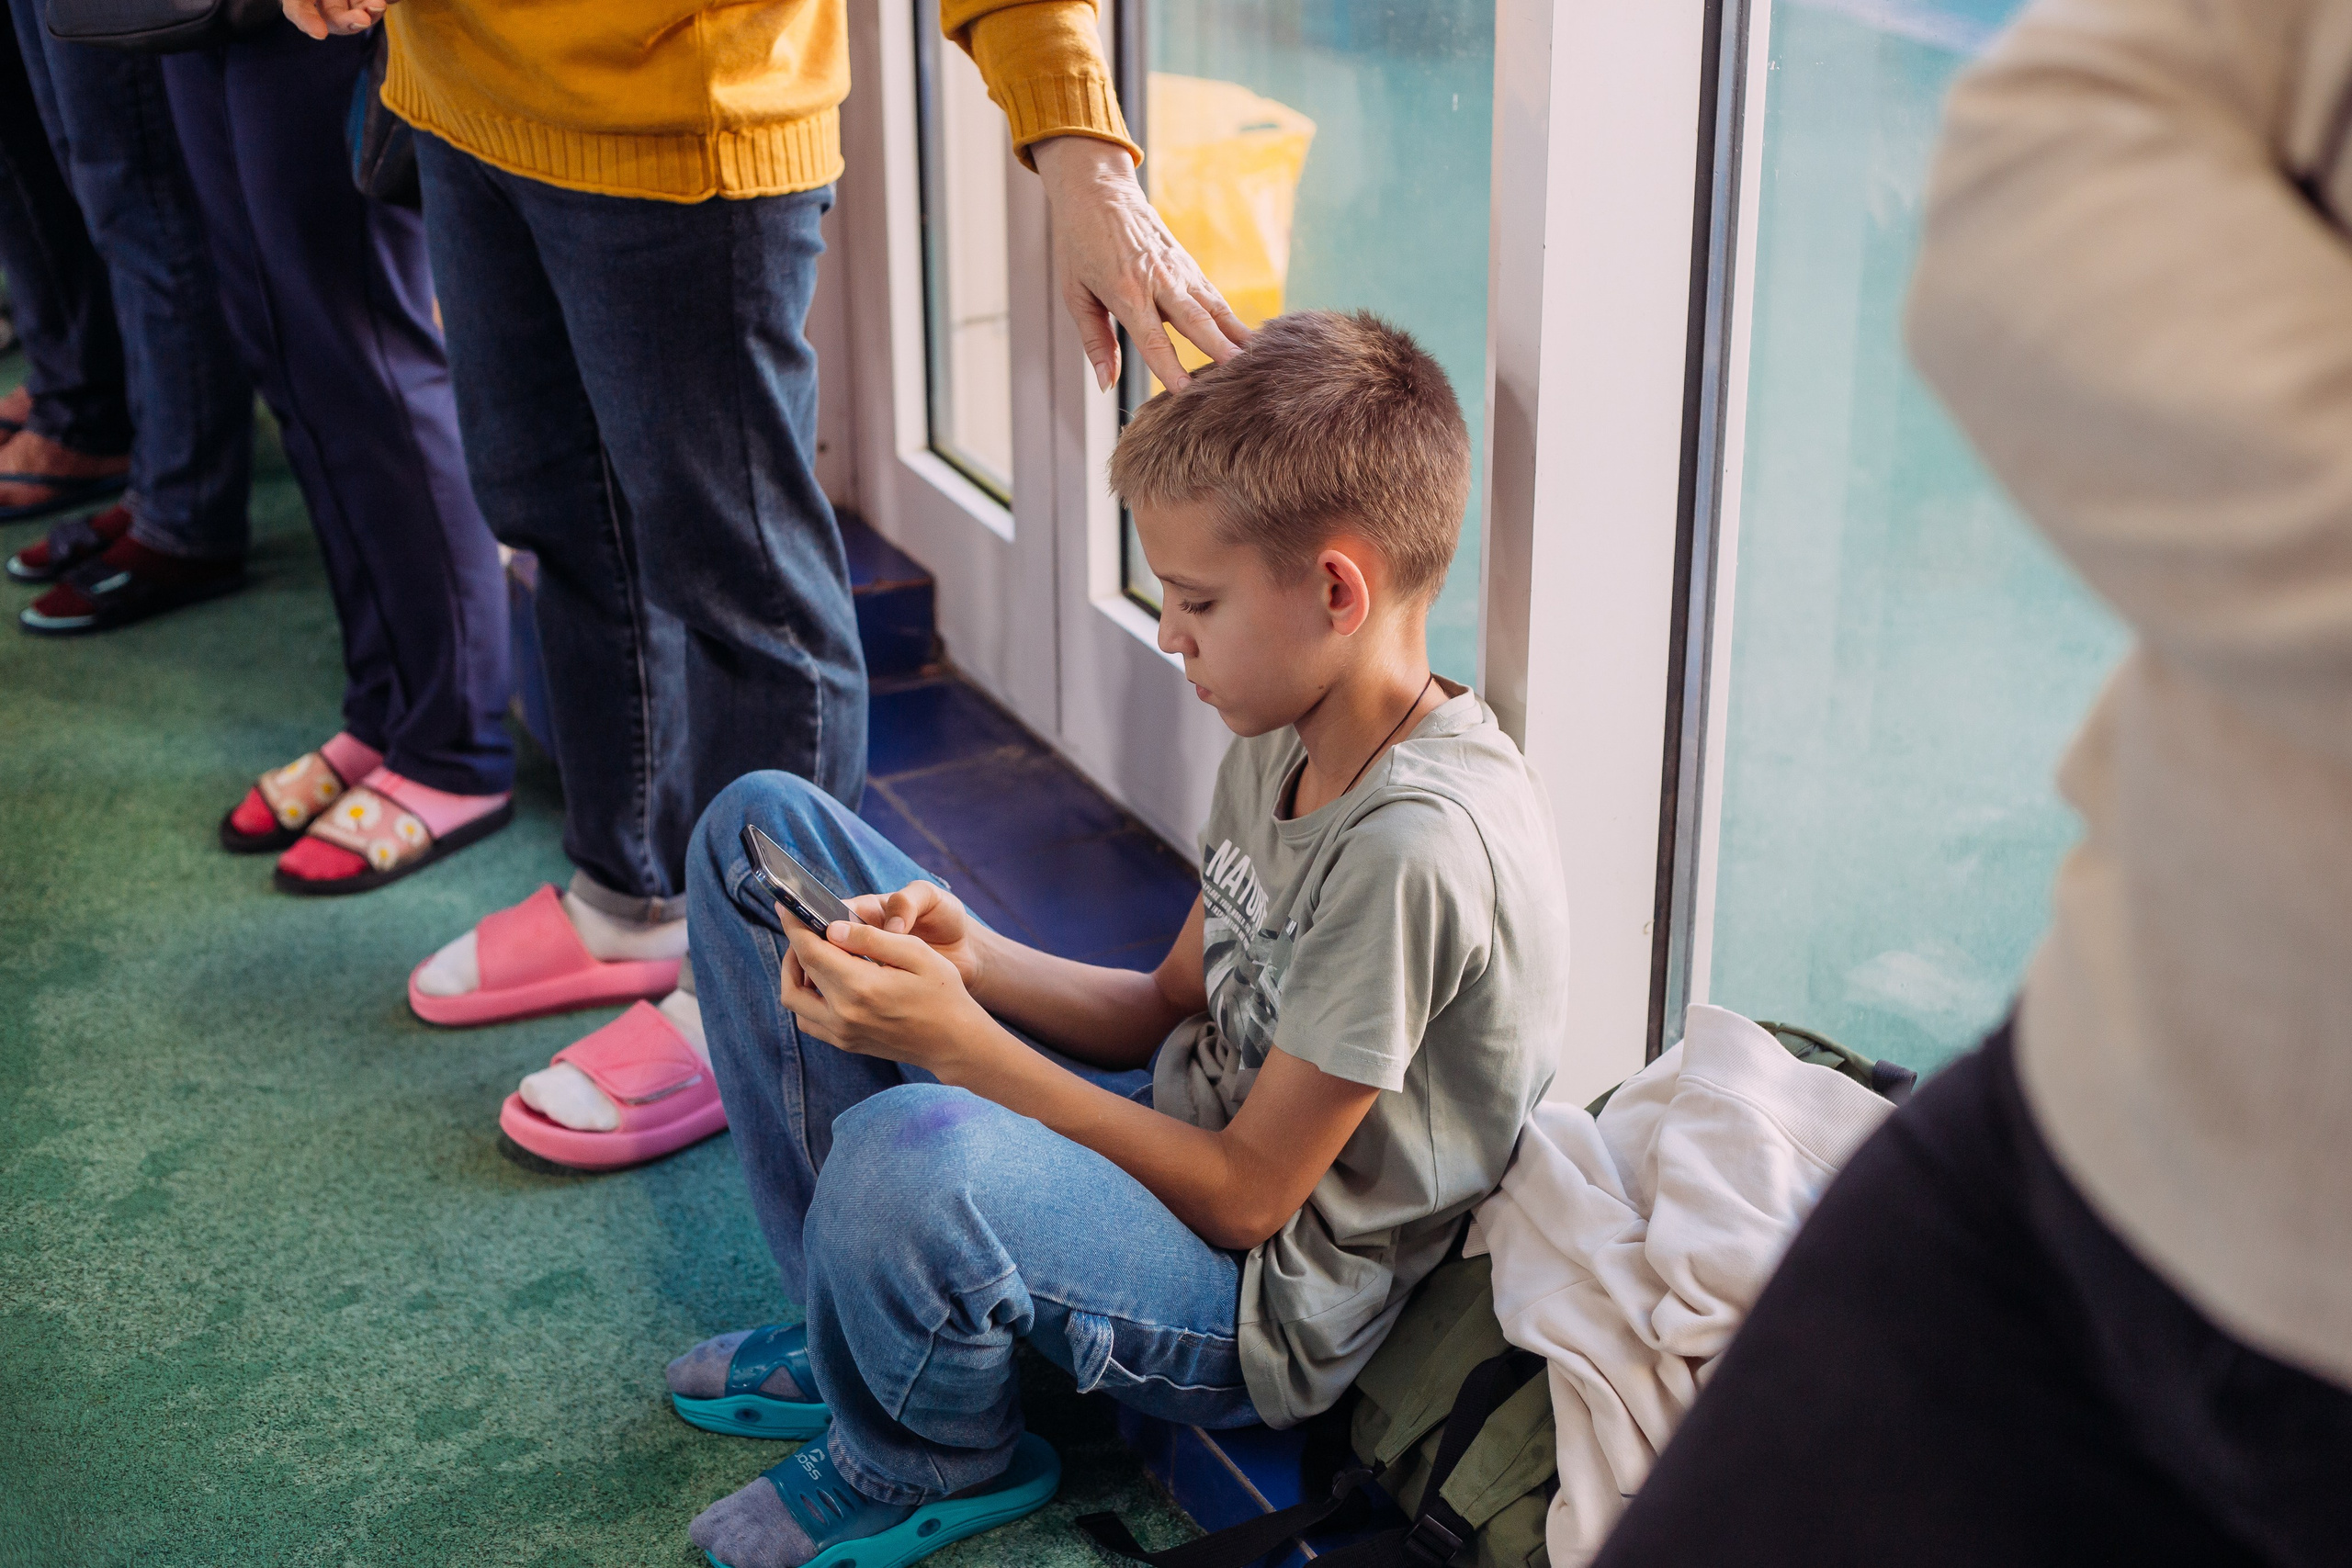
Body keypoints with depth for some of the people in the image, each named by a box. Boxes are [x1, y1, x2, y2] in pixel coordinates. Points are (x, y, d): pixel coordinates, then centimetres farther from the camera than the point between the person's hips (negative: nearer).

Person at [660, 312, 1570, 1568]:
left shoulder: (1416, 844, -29)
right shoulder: (1286, 737, 0)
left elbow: (1246, 1198, -23)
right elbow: (1176, 1006, 9)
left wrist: (958, 1042, -23)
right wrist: (974, 957, -9)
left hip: (1266, 1295, -9)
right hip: (1179, 1128, 9)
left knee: (901, 1151, -43)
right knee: (760, 829, 7)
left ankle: (917, 1461, -4)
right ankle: (868, 1326, 10)